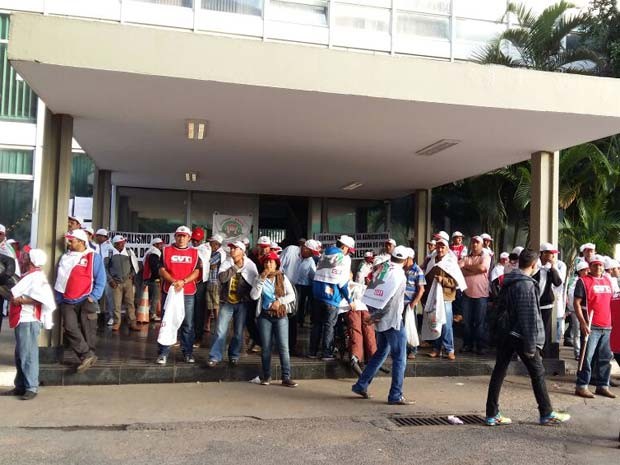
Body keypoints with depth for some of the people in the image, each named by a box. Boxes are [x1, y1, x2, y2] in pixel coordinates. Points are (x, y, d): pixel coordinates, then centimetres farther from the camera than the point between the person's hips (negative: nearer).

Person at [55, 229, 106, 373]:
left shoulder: (93, 257, -4)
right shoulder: (65, 257, 12)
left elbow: (100, 279, -5)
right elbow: (59, 280, 17)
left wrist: (93, 298, -12)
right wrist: (59, 299, 9)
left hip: (85, 301, -4)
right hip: (68, 302, 4)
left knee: (88, 332, 1)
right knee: (70, 328, -11)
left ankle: (88, 356, 14)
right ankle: (88, 356, -7)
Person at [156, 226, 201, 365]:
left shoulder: (194, 253, 9)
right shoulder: (166, 250, 7)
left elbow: (196, 272, 2)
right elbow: (161, 270, 0)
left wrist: (183, 282, -14)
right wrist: (173, 281, -16)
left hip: (188, 293, 1)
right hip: (169, 291, -1)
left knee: (188, 324, 4)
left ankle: (188, 353, 13)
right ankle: (163, 353, 6)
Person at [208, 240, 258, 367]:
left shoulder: (250, 265, -2)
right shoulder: (227, 264, 1)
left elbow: (255, 283, -7)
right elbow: (221, 278, -16)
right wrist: (235, 267, -15)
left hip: (242, 303, 0)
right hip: (226, 302, 0)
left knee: (238, 332, 8)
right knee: (221, 331, -3)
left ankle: (234, 355, 24)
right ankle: (215, 356, 5)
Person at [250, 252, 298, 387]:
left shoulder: (282, 277, 5)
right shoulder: (259, 279, 6)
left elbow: (292, 295, 1)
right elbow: (254, 296, -9)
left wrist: (279, 301, -14)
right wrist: (262, 279, -14)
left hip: (281, 315, -1)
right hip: (265, 316, 1)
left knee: (283, 347, -6)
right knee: (266, 348, 5)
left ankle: (286, 377, -4)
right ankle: (266, 376, 15)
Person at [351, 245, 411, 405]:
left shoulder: (381, 270, 6)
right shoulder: (399, 275, -14)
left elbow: (369, 293, 3)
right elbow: (389, 301, -19)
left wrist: (374, 314, 0)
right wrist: (375, 317, -9)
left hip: (381, 321, 8)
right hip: (393, 321, -8)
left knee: (381, 353, 21)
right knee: (399, 359, 2)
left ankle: (361, 385, 22)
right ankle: (396, 396, 5)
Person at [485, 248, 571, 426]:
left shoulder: (507, 281, 9)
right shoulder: (527, 285, -17)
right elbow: (529, 317, -18)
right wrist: (531, 345, -16)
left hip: (505, 334, 8)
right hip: (521, 336, -8)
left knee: (499, 372, 6)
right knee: (538, 373, 8)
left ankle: (492, 415, 10)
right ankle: (547, 414, 21)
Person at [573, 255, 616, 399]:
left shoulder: (608, 281, 15)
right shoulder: (583, 281, -3)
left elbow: (611, 301, 23)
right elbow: (576, 303, -8)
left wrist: (611, 322, 16)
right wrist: (582, 322, -16)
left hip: (606, 327, 6)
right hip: (591, 327, -6)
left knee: (605, 358, 12)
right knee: (587, 357, -5)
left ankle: (602, 385, 23)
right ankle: (581, 386, 2)